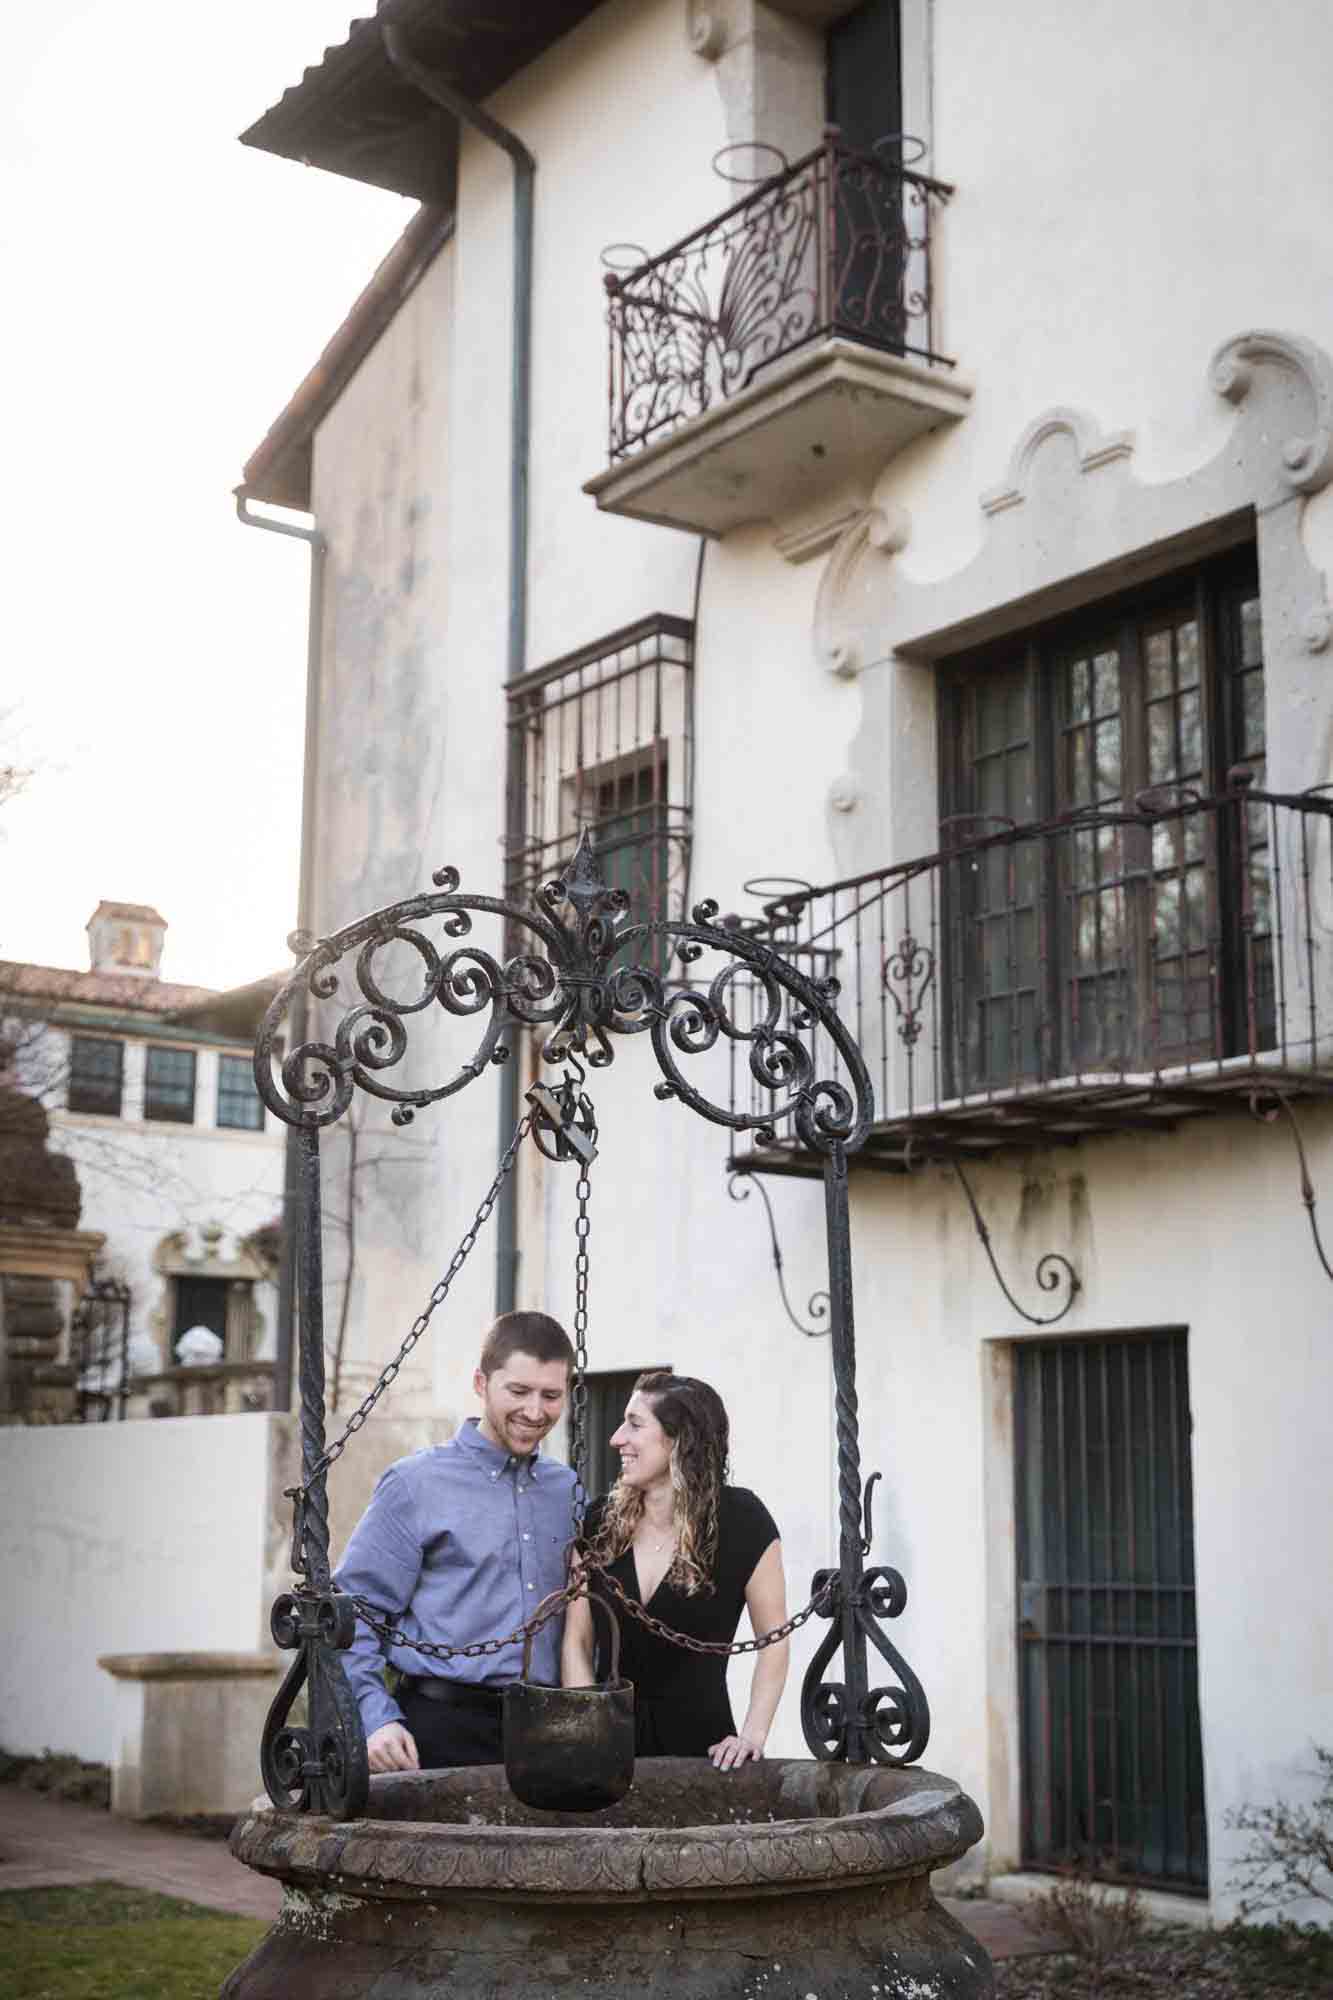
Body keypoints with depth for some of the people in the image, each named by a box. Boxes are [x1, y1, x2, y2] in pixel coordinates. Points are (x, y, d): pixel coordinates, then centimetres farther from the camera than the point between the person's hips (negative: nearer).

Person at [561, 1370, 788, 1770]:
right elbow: (577, 1641, 1)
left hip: (700, 1742, -2)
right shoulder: (600, 1521, -2)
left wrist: (754, 1733, -15)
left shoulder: (740, 1521, -11)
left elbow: (773, 1637, -6)